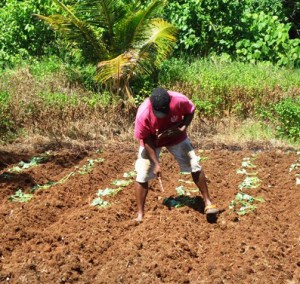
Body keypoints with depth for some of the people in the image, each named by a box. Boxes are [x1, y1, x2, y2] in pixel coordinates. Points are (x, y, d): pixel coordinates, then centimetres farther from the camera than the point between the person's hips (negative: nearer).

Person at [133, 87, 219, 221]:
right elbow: (146, 139, -22)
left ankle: (207, 202, 12)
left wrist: (182, 128, -26)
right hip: (152, 141, -1)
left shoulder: (179, 100, -33)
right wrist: (156, 163, -23)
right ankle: (140, 214, 3)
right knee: (142, 175, -9)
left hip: (176, 136, 2)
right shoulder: (143, 114, -35)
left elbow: (190, 112, -9)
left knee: (195, 166, -2)